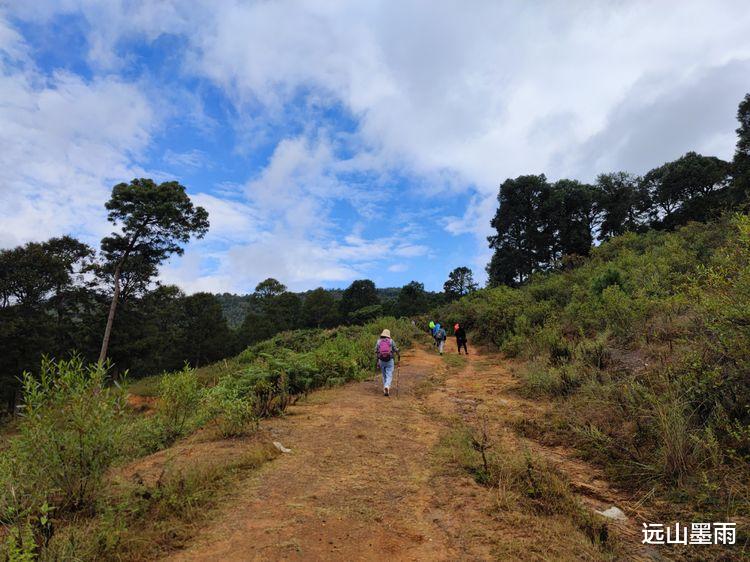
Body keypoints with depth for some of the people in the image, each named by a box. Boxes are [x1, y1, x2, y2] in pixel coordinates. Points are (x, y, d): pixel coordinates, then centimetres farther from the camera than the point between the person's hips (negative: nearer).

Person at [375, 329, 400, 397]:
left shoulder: (378, 341, 1)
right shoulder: (391, 341, -3)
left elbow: (376, 352, 1)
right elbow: (396, 350, -2)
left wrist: (377, 361, 9)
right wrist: (399, 356, 17)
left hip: (381, 361, 2)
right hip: (390, 361, -2)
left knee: (384, 375, 19)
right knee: (389, 376, 0)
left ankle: (385, 390, 21)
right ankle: (387, 387, -25)